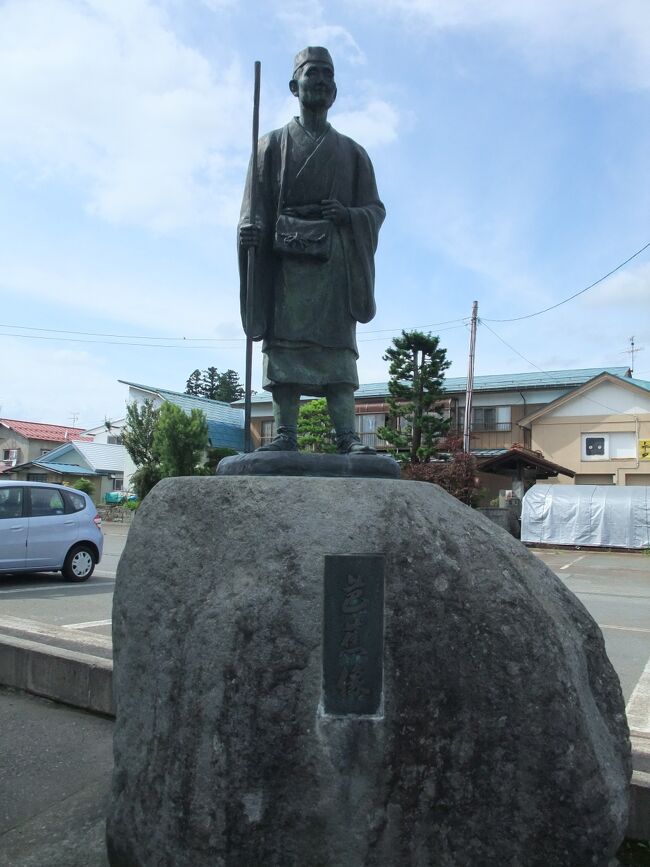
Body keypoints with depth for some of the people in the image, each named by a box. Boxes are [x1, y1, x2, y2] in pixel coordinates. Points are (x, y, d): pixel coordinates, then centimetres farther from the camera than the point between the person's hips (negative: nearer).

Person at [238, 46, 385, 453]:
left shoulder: (352, 152, 23)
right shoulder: (274, 144, 19)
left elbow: (375, 208, 15)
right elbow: (256, 205, 7)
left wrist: (348, 215, -6)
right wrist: (250, 228, -15)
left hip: (336, 257, 1)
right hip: (286, 254, -1)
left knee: (338, 344, -9)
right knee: (285, 340, -10)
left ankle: (347, 435, -14)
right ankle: (286, 433, -11)